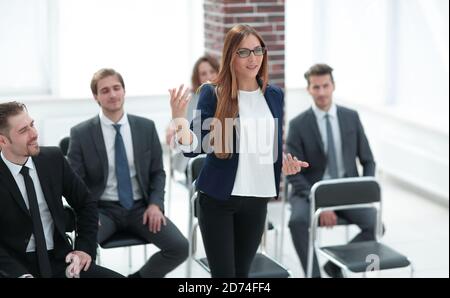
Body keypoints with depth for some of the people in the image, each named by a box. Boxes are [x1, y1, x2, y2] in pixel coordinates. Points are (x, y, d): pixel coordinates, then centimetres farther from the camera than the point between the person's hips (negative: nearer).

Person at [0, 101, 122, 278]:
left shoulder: (53, 158, 0)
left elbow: (86, 204, 12)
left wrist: (85, 248, 1)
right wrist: (20, 274, -19)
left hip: (60, 262, 3)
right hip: (17, 266, -3)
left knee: (116, 277, -16)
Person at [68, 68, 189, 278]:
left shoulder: (146, 127, 5)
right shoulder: (81, 133, -3)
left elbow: (157, 172, 10)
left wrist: (155, 204, -7)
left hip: (140, 207, 3)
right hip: (102, 209, -2)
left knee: (180, 247, -18)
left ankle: (140, 276, 8)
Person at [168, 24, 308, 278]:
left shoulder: (274, 95, 5)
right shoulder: (212, 93, -9)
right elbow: (196, 146, -14)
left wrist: (285, 160, -4)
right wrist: (179, 122, -33)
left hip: (258, 198, 4)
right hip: (217, 198, -4)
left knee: (242, 271, 14)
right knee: (223, 273, 1)